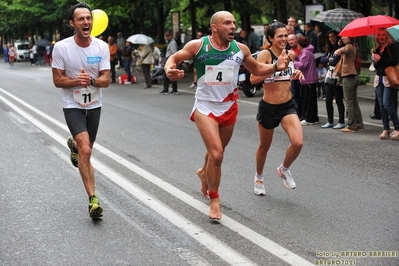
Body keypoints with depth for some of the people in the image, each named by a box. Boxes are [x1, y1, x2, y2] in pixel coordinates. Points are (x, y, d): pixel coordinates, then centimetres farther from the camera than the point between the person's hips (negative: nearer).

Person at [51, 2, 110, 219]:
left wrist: (90, 80, -28)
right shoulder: (61, 47, -14)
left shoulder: (101, 47, -8)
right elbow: (57, 80, -9)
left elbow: (106, 80, -8)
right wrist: (77, 81, -26)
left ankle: (74, 145, 56)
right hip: (73, 106, -3)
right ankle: (93, 199, -15)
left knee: (86, 148, 18)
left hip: (94, 105, 4)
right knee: (86, 151, -20)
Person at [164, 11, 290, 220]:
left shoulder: (240, 49, -4)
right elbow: (174, 58, -1)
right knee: (217, 154, -16)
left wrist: (275, 66, -9)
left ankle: (204, 173, 55)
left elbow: (257, 69, 10)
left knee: (216, 152, 21)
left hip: (229, 108, 4)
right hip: (205, 108, -4)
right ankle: (214, 200, 2)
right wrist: (169, 69, -25)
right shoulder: (198, 45, -13)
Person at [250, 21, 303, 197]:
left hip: (288, 106, 4)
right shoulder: (265, 54, -13)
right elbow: (253, 79, -26)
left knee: (298, 142, -17)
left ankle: (284, 169, 13)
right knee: (264, 146, 14)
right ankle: (259, 177, 42)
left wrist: (297, 74, 4)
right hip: (268, 107, -4)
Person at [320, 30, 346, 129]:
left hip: (337, 79, -7)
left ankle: (341, 122, 6)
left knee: (339, 101, -1)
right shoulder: (330, 50, 16)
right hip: (329, 77, 7)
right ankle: (330, 122, 15)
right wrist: (330, 59, -8)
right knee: (328, 101, 7)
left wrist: (329, 60, -2)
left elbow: (336, 61, -18)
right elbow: (322, 59, 8)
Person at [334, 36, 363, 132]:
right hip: (354, 76, 10)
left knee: (348, 102, -6)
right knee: (354, 102, 13)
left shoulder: (349, 46, -10)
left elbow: (345, 49, -35)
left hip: (348, 76, -10)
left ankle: (351, 126, -6)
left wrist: (339, 50, -53)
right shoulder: (354, 47, 18)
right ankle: (359, 124, 15)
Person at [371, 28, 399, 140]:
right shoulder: (377, 49, 16)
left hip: (389, 79, -7)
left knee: (387, 104, -14)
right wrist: (375, 61, -2)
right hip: (379, 79, 7)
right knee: (381, 105, 4)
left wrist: (380, 59, -12)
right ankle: (386, 130, 9)